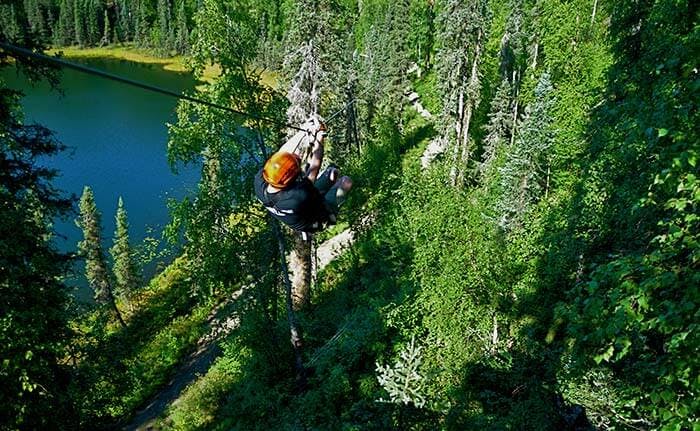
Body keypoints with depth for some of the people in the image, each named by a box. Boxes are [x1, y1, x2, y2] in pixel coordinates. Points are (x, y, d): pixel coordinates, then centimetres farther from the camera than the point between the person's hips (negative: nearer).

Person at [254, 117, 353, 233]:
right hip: (316, 223, -5)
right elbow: (315, 166, -34)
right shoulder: (299, 196, -48)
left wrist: (303, 131, -21)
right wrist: (319, 137, -23)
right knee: (346, 181, 9)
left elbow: (282, 153, -21)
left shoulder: (260, 181, -32)